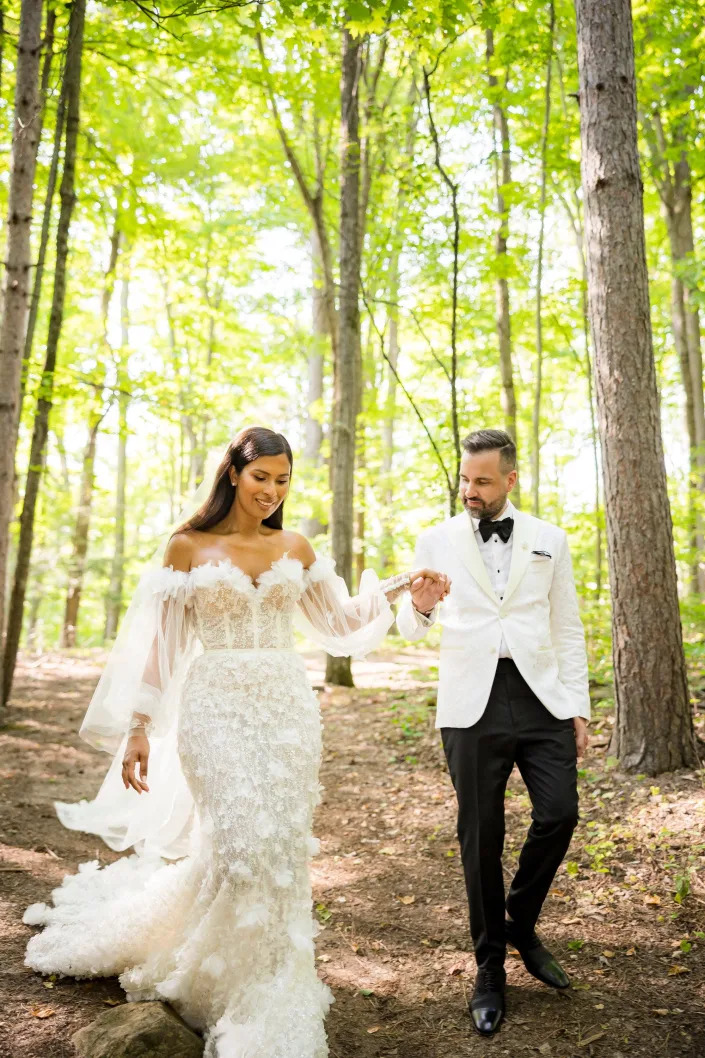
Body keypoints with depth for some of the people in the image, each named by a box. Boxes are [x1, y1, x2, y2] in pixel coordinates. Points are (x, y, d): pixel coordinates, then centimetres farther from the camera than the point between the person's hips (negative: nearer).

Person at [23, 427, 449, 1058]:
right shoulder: (188, 547, 0)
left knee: (281, 849, 5)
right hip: (217, 708, -3)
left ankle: (264, 985, 28)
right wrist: (137, 729, -1)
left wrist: (400, 586, 4)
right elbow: (158, 641, 1)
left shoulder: (295, 549, 9)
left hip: (287, 707, 3)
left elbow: (340, 617, 16)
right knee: (244, 844, -10)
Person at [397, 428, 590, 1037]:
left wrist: (578, 706, 5)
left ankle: (522, 925, 25)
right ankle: (490, 968, 24)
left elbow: (568, 628, 10)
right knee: (482, 836, 5)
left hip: (541, 696, 1)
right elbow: (411, 629, 7)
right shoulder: (438, 541, 4)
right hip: (472, 704, -1)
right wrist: (419, 608, -17)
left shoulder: (549, 541, 8)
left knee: (559, 814, -5)